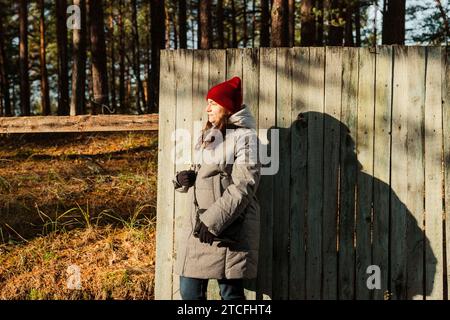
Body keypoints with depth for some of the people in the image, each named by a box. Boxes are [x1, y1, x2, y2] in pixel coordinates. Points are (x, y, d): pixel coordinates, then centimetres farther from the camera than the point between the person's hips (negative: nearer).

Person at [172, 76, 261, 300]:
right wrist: (182, 179, -1)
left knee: (231, 292, -1)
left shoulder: (244, 137, -8)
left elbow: (243, 186, -16)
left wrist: (214, 221, -20)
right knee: (189, 291, 8)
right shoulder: (207, 135, 16)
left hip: (231, 227, -7)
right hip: (199, 222, 8)